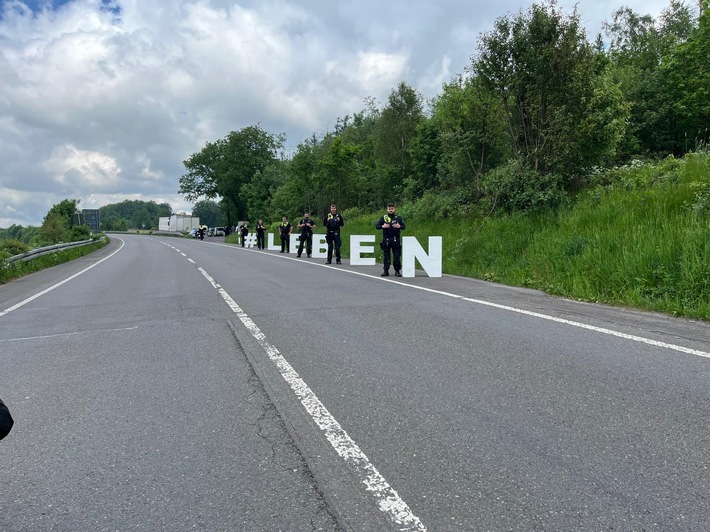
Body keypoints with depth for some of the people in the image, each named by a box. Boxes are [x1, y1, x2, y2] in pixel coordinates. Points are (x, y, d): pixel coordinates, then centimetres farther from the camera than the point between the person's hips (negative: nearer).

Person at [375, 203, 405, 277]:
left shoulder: (398, 217, 7)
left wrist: (399, 226, -15)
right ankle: (386, 271, 10)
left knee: (397, 256, -2)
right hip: (386, 240, 1)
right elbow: (377, 225, 6)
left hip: (395, 240, -1)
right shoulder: (383, 217, 9)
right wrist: (382, 226, -13)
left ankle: (397, 271, 4)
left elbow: (403, 226, 6)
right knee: (386, 256, 5)